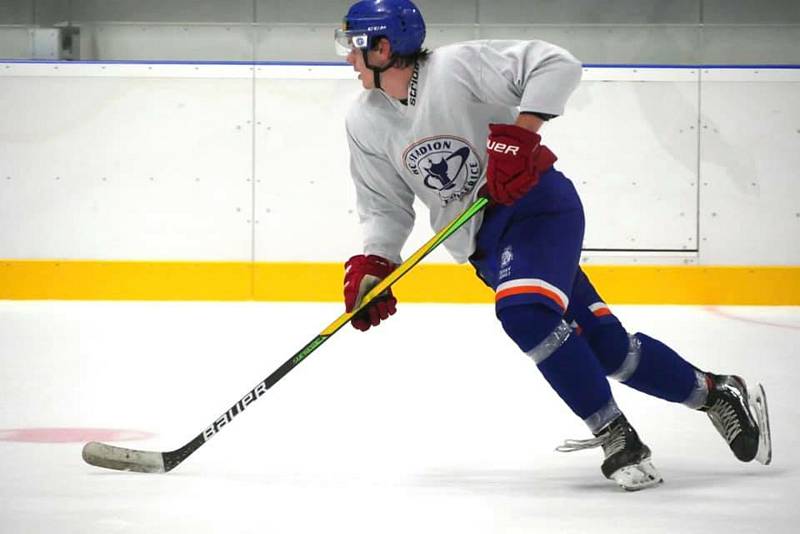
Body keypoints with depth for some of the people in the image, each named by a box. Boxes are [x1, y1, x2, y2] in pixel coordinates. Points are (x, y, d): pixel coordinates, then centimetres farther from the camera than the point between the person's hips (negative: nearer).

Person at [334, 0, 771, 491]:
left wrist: (519, 135, -31)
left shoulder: (455, 67, -18)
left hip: (537, 202, -6)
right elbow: (387, 206, 9)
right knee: (606, 345, 3)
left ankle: (615, 436, -20)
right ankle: (715, 393, 21)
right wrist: (372, 266, -6)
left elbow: (556, 65, -23)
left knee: (523, 311, -31)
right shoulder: (366, 124, 2)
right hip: (484, 242, 6)